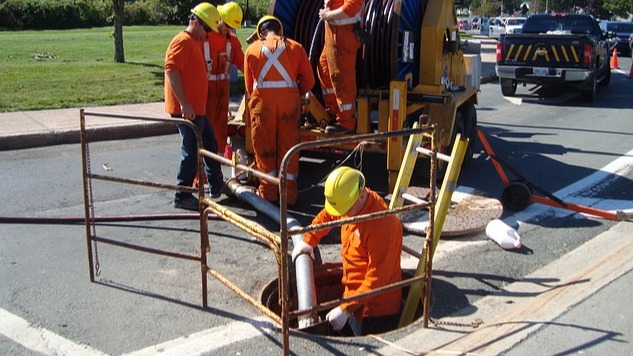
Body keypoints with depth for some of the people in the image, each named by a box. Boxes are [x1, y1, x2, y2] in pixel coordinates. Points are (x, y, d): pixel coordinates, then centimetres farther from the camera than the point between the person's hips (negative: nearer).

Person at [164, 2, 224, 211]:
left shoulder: (195, 43, 18)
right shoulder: (183, 41, -13)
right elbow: (171, 71, -23)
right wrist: (184, 103, -26)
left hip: (197, 109, 10)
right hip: (186, 110, -10)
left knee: (210, 144, 18)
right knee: (191, 151, -4)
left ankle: (217, 186, 30)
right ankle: (182, 197, 6)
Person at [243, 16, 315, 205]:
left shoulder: (252, 49, 11)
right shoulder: (295, 47, 10)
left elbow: (249, 83, 11)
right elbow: (309, 80, 5)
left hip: (262, 101, 0)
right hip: (289, 100, 0)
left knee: (264, 147, 10)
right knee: (288, 147, 8)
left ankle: (268, 192, 17)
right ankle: (289, 194, 14)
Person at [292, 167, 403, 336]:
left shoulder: (381, 226, -30)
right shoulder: (352, 203, -4)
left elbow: (377, 278, -29)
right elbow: (326, 215, 20)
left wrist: (345, 309, -30)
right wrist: (308, 240, 11)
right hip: (356, 300, 8)